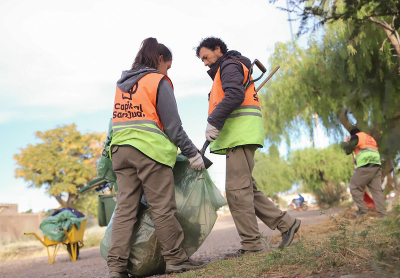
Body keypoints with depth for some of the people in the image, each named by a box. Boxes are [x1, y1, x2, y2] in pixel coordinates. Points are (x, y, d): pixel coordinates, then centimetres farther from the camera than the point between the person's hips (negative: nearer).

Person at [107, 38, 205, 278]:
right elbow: (173, 125, -5)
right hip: (150, 150, -6)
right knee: (163, 208, 0)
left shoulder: (122, 84, 20)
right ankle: (176, 258, 8)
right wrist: (192, 153, 0)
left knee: (125, 209, 4)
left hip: (121, 150, 7)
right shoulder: (159, 81, -1)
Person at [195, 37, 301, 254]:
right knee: (246, 189, 10)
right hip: (237, 137, 11)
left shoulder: (230, 65, 1)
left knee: (237, 189, -12)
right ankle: (285, 223, 11)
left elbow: (234, 95, -18)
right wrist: (215, 123, 10)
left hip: (241, 134, -11)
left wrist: (213, 121, -23)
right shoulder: (222, 72, 32)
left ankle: (251, 244, -9)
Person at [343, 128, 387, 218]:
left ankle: (362, 210, -7)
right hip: (376, 167, 7)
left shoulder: (356, 137, 7)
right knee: (377, 190, 2)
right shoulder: (371, 138, 30)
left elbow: (347, 151, 4)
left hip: (365, 167, -7)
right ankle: (382, 214, -5)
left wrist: (345, 142, 24)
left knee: (355, 187, 2)